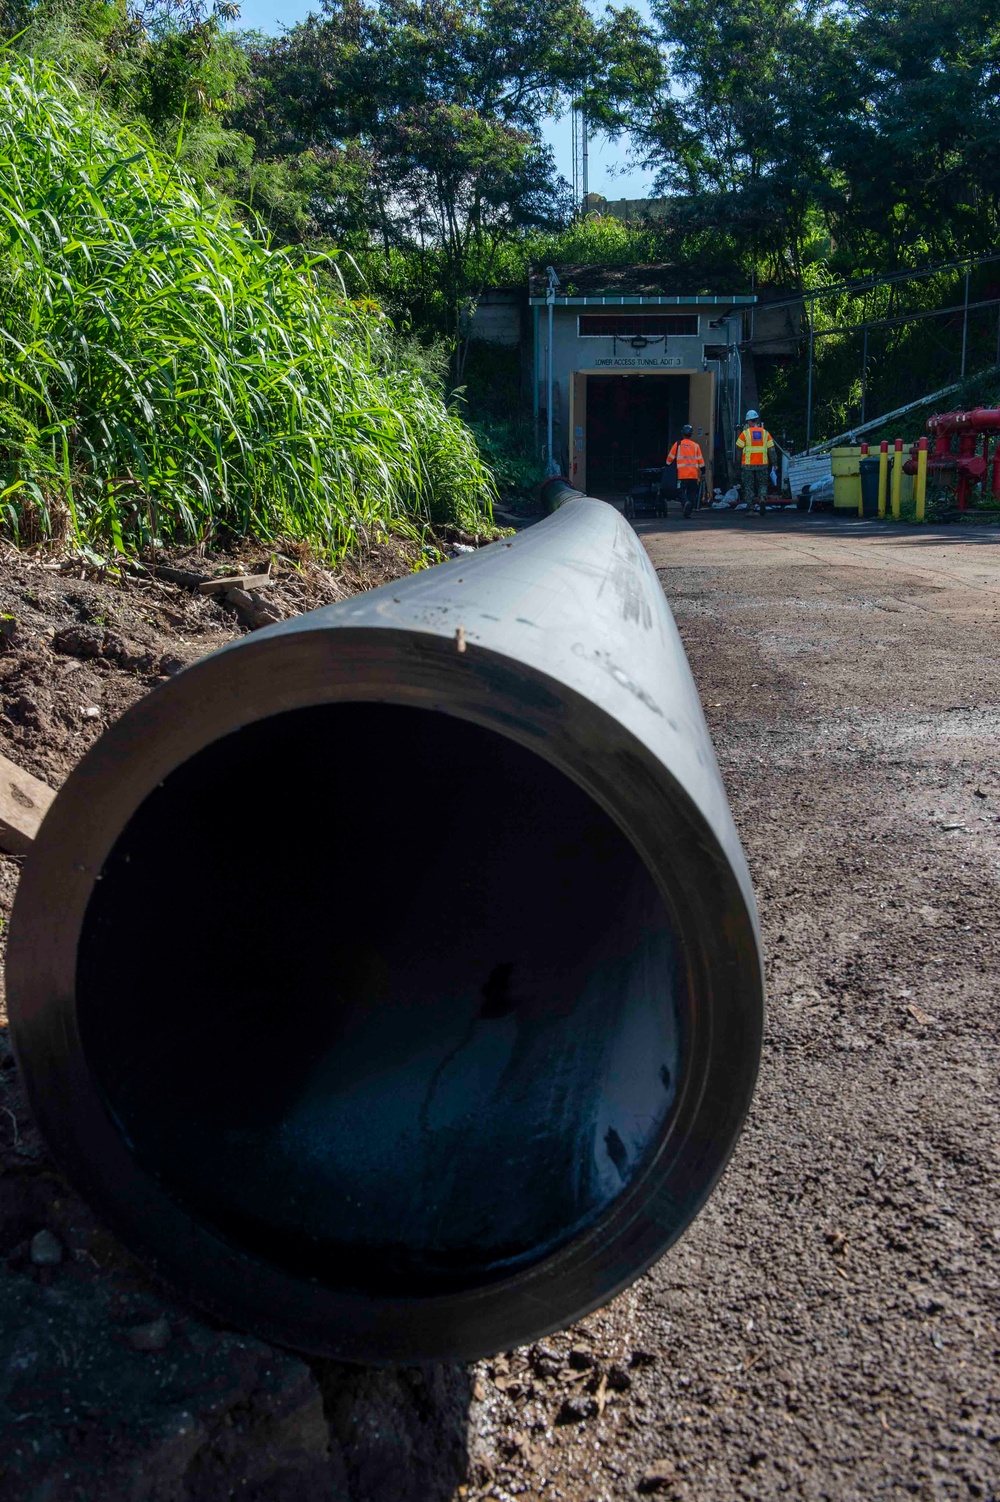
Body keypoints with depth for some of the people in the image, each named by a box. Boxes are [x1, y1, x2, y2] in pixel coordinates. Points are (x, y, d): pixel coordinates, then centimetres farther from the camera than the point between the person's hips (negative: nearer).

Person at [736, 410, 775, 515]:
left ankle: (750, 509, 6)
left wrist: (739, 463, 5)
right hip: (762, 464, 2)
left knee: (748, 487, 7)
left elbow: (739, 450, -4)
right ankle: (762, 497, -13)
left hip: (748, 465, -2)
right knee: (763, 484, 16)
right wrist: (772, 463, 7)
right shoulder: (765, 433, 5)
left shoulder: (745, 433, -3)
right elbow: (771, 450, 3)